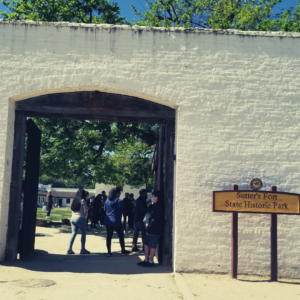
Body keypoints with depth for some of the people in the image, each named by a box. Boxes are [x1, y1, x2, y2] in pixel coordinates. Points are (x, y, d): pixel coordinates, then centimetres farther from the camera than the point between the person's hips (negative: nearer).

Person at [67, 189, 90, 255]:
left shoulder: (74, 201, 11)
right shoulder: (83, 201, -8)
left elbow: (72, 210, 14)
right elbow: (85, 211, -8)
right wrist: (85, 217, 7)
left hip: (73, 218, 6)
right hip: (80, 218, -6)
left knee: (73, 233, 9)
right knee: (83, 233, 5)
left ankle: (70, 249, 2)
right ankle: (83, 249, 6)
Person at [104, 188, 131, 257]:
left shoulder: (107, 201, 1)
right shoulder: (120, 201, -12)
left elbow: (105, 210, 11)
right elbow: (122, 210, -2)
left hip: (108, 221, 4)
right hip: (117, 222, -4)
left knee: (109, 237, 6)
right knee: (121, 236, 11)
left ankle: (109, 252, 6)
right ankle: (123, 250, 19)